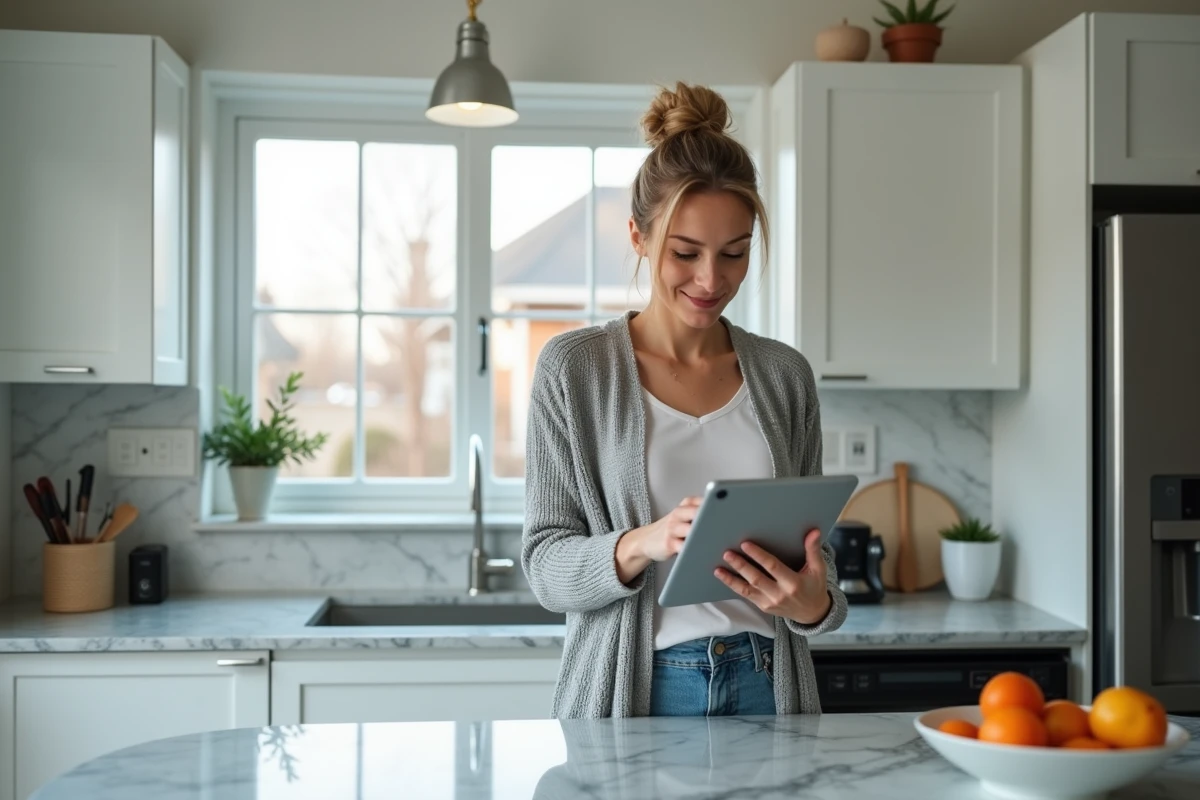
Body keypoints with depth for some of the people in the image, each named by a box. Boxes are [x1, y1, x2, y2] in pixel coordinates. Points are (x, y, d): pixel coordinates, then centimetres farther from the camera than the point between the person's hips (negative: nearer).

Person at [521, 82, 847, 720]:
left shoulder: (783, 375, 3)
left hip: (766, 688, 3)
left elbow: (817, 561, 9)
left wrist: (814, 603, -14)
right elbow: (544, 563, -7)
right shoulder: (574, 368, -6)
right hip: (632, 692, -2)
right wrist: (640, 545, -27)